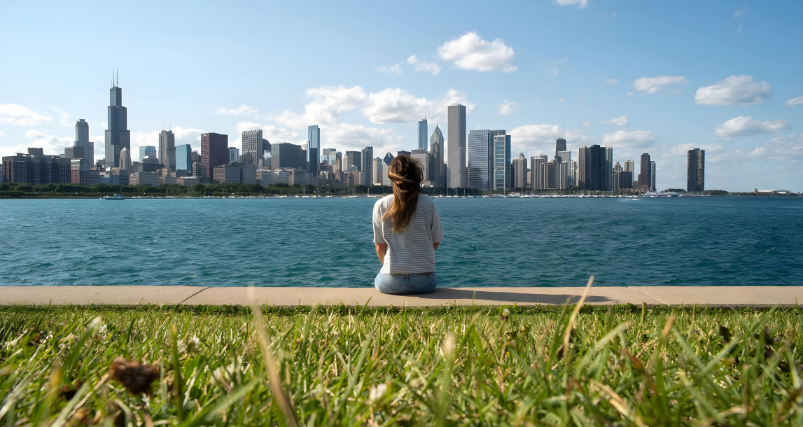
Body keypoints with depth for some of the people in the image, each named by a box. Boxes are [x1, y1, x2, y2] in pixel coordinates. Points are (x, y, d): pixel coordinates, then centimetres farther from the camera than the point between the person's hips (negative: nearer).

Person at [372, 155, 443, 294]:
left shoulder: (381, 205, -5)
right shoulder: (428, 204, -5)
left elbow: (380, 246, 1)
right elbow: (435, 242, 2)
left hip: (391, 283, 0)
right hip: (424, 281, 1)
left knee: (378, 281, 34)